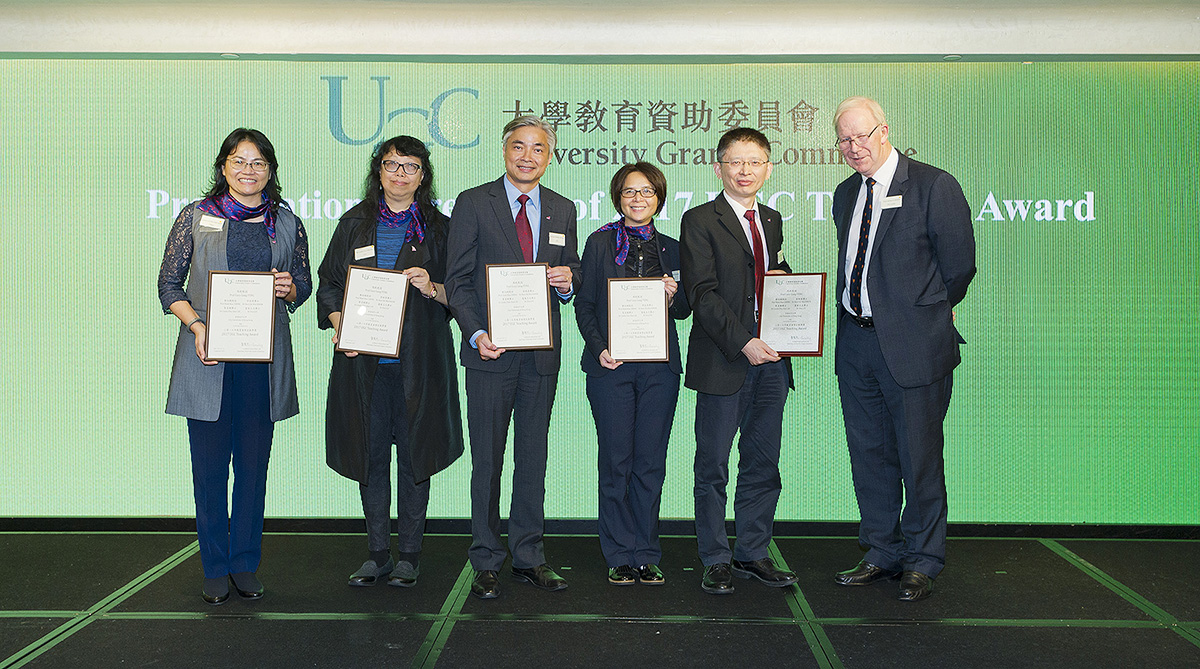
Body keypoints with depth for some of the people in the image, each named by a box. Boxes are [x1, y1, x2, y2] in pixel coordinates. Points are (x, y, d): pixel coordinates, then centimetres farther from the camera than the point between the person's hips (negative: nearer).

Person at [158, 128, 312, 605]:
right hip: (208, 358, -1)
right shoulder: (196, 217, 4)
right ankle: (215, 568, 16)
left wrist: (290, 287, -8)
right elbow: (169, 283, 5)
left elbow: (304, 283, 15)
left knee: (254, 463, 7)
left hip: (264, 359, 2)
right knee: (209, 465, 2)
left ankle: (245, 564, 20)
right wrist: (196, 325, -11)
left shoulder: (286, 222, 9)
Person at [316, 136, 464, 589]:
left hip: (418, 361, -1)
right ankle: (377, 554, 17)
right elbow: (328, 284, 11)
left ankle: (409, 554, 14)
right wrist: (339, 324, -6)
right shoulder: (355, 224, 11)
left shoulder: (438, 228, 7)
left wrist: (432, 289, -14)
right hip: (364, 361, 2)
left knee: (414, 455, 2)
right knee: (372, 454, 5)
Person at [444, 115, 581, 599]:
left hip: (542, 353, 3)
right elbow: (458, 279, -3)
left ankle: (529, 556, 21)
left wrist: (568, 281, -7)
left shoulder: (563, 210, 12)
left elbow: (570, 274, 17)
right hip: (490, 349, -3)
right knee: (487, 460, 3)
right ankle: (486, 563, 14)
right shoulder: (473, 203, 0)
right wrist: (476, 334, -16)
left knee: (534, 457, 10)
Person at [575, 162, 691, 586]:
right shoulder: (600, 243, 6)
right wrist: (599, 348, -11)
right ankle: (620, 557, 12)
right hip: (611, 365, -2)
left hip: (660, 366, 2)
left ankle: (646, 556, 14)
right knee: (615, 463, 0)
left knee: (651, 463, 4)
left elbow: (684, 312, 15)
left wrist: (674, 297, -7)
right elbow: (584, 304, 4)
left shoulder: (671, 249, 13)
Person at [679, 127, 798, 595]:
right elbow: (703, 293, -12)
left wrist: (783, 275, 3)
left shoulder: (772, 221, 16)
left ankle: (753, 552, 23)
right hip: (722, 360, -5)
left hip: (771, 360, 6)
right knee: (713, 466, 3)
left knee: (763, 463, 10)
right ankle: (716, 560, 15)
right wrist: (743, 343, -19)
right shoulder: (699, 221, -3)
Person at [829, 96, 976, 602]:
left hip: (914, 345, -6)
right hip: (855, 342, 6)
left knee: (920, 459, 3)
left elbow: (960, 265, -5)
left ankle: (921, 562, 19)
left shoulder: (934, 186, -7)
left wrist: (925, 312, 5)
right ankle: (882, 553, 27)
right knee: (868, 455, 13)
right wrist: (857, 313, 11)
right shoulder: (845, 193, 13)